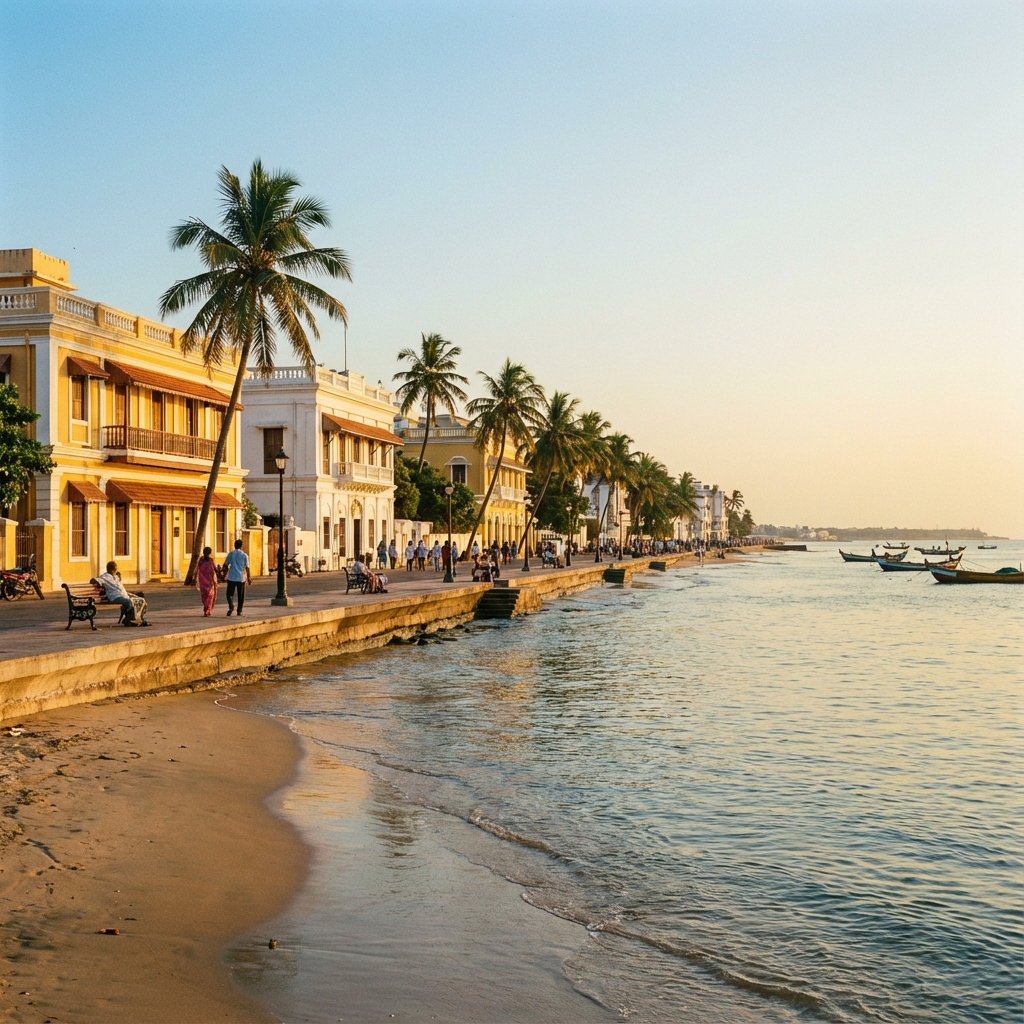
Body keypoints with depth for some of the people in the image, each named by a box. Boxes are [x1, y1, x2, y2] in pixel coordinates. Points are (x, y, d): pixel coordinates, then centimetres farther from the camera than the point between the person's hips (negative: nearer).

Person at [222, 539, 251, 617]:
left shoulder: (231, 554, 1)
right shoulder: (244, 555, 0)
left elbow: (225, 565, 3)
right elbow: (247, 567, -4)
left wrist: (228, 569, 24)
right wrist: (249, 577, 6)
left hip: (232, 577, 0)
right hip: (241, 578, 0)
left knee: (230, 593, 4)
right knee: (241, 595, 10)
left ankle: (231, 606, -21)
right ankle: (239, 611, 11)